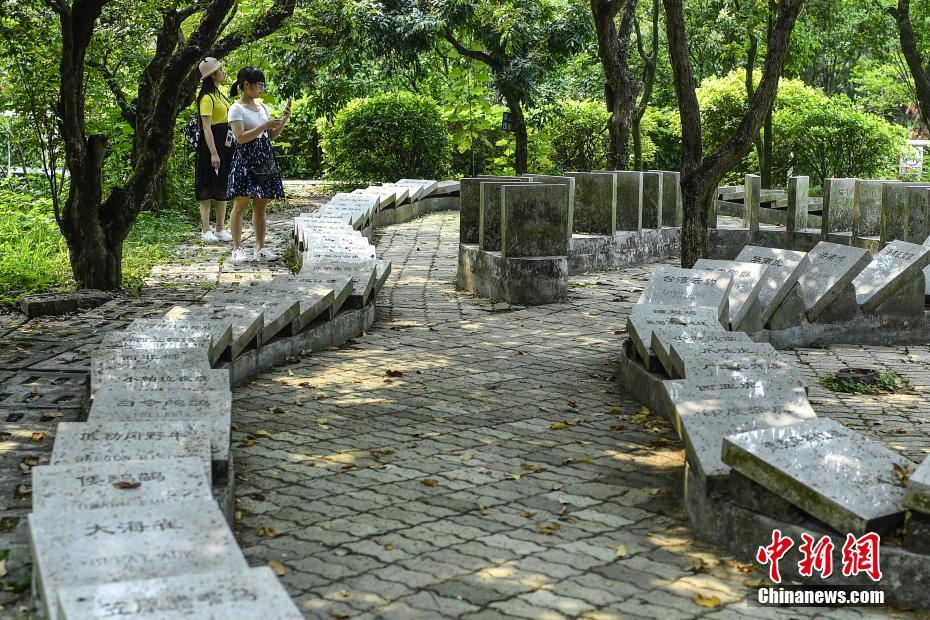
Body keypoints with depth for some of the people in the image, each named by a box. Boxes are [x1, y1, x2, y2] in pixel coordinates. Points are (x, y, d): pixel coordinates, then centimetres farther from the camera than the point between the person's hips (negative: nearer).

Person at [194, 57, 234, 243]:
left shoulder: (220, 95, 16)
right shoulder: (207, 98, -13)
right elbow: (207, 127, -19)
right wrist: (213, 153, -24)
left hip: (225, 144, 9)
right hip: (212, 144, -9)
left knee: (223, 188, 10)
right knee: (207, 188, -3)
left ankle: (220, 229, 15)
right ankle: (206, 230, 1)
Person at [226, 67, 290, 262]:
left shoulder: (261, 106, 14)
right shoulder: (236, 109, -8)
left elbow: (272, 136, 16)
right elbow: (241, 137, -19)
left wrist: (284, 120, 2)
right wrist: (265, 125, -19)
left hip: (265, 161, 7)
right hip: (245, 161, -7)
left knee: (261, 205, 7)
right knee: (241, 204, -3)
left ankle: (260, 248, 12)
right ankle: (237, 249, 1)